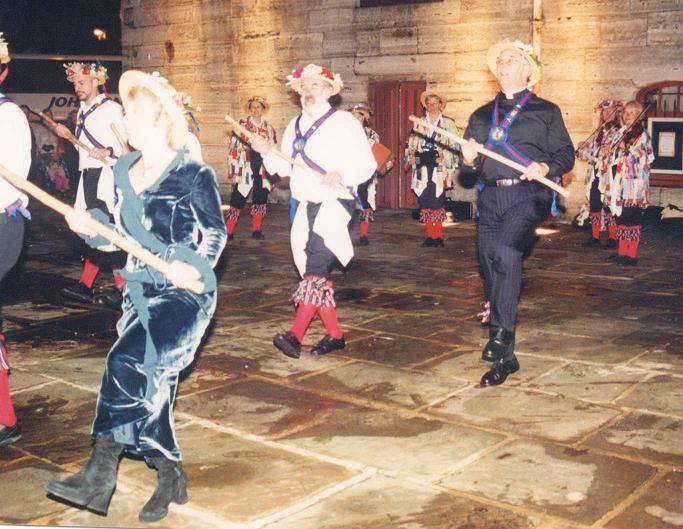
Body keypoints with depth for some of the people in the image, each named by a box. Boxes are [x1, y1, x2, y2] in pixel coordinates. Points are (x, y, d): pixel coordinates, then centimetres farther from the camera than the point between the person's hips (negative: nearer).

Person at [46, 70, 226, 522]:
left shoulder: (194, 175, -10)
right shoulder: (125, 173, 9)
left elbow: (216, 232, -6)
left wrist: (195, 264, -23)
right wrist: (91, 227, -2)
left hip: (185, 294, -7)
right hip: (141, 294, 7)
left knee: (128, 360, -26)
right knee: (149, 386, 9)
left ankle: (101, 472, -22)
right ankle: (171, 477, 26)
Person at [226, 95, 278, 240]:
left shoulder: (269, 128, 10)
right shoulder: (242, 124, 1)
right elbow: (234, 147, 0)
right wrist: (232, 168, -6)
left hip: (263, 170, 4)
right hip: (245, 169, -3)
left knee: (261, 200, 7)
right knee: (237, 200, -4)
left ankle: (256, 230, 18)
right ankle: (229, 232, 1)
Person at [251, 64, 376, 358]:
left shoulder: (343, 122, -3)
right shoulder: (295, 126, 17)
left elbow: (367, 164, -7)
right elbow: (285, 167, 16)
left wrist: (342, 176, -25)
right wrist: (266, 152, -2)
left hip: (335, 204, -7)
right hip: (306, 206, 7)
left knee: (315, 265, -18)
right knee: (311, 268, 8)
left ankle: (296, 335, -23)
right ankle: (334, 334, 18)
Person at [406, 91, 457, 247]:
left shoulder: (448, 123, 7)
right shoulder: (419, 123, 18)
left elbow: (453, 146, 1)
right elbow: (412, 143, 18)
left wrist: (443, 157, -13)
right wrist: (411, 155, 1)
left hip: (439, 168, -3)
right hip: (422, 167, 3)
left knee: (438, 201, -9)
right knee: (425, 201, -1)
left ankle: (438, 236, -2)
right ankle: (430, 236, 6)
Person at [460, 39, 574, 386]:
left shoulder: (546, 111, 10)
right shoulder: (482, 116, 21)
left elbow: (566, 155, 5)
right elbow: (468, 169, 19)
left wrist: (546, 167, -15)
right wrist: (469, 160, -4)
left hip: (527, 193, -5)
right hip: (490, 197, 5)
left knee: (506, 250, -30)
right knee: (491, 269, 5)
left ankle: (502, 335, -25)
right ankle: (504, 357, 19)